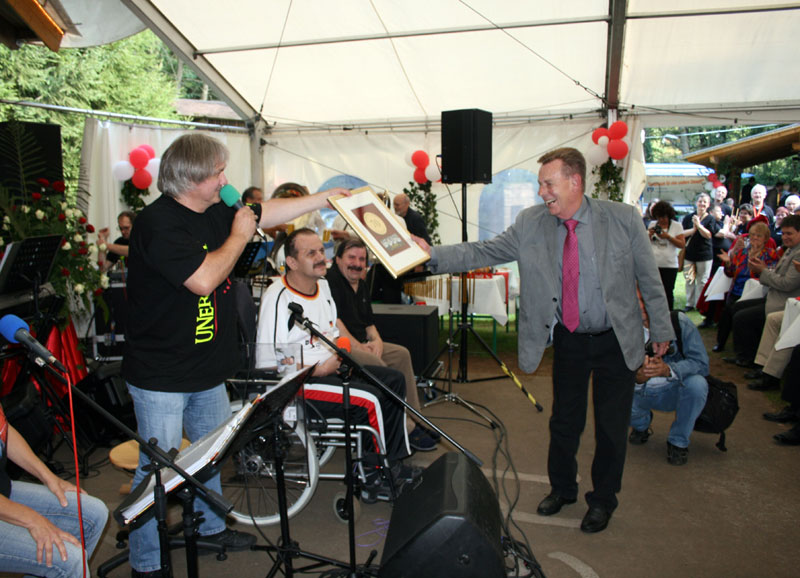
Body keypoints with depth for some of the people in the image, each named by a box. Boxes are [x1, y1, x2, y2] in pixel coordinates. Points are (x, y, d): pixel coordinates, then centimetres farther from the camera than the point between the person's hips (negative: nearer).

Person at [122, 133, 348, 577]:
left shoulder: (212, 213, 5)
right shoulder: (158, 223, -21)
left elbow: (266, 212, 15)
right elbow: (203, 278, -30)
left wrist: (326, 197, 16)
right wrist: (239, 236, -15)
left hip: (207, 371, 9)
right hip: (161, 377, -8)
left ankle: (211, 526, 44)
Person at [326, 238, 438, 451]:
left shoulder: (361, 285, 18)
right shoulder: (330, 280, -11)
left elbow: (368, 322, 21)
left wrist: (376, 340, -1)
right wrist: (359, 347, -20)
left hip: (361, 344, 10)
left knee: (401, 354, -1)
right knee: (376, 363, -30)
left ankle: (413, 419, 2)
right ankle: (405, 430, -23)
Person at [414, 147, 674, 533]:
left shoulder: (623, 219, -11)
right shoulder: (530, 223, -7)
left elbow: (649, 278, -3)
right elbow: (485, 252, -10)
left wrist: (661, 331, 2)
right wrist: (433, 254, -22)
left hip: (616, 342, -1)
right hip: (569, 341, 2)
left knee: (611, 425, 10)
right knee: (564, 420, 15)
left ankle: (603, 500, 33)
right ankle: (562, 488, 40)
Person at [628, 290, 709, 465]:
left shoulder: (679, 321, -18)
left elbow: (701, 363, -23)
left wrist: (668, 370, -41)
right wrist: (638, 378, -41)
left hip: (674, 390, -1)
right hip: (640, 393, 1)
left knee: (697, 384, -32)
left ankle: (678, 441, -4)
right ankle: (642, 424, 13)